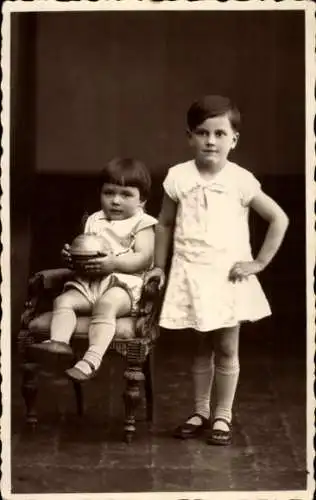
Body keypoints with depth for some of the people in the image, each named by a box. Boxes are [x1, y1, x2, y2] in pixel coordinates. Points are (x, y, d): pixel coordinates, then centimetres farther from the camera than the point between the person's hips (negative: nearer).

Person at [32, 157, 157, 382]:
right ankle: (59, 341, -37)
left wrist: (114, 263, -23)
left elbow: (144, 258, -9)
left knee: (106, 305, -36)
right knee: (64, 300, -19)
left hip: (124, 282, -7)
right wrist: (73, 257, -1)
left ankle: (93, 358, -47)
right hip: (90, 282, 7)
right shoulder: (95, 221, 22)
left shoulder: (141, 223, 4)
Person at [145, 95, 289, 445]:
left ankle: (222, 417, 16)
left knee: (226, 349, 5)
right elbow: (165, 224, 10)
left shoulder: (240, 180, -7)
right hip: (191, 275, 2)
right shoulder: (178, 177, -2)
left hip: (229, 276, -2)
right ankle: (200, 413, 24)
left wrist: (258, 262, -6)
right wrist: (159, 265, 6)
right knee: (202, 348, 13)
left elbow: (279, 219, -3)